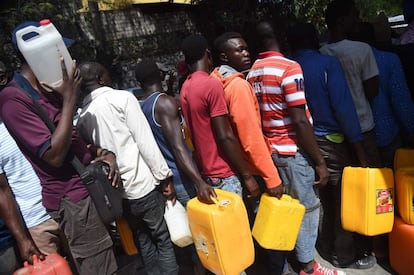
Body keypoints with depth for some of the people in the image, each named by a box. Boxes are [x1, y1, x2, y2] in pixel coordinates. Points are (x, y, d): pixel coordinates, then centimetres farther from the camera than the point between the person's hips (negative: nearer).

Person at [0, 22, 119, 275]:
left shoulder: (50, 91, 11)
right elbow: (55, 156, -22)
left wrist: (103, 153, -1)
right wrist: (70, 99, -21)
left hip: (90, 190, 9)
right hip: (73, 202, -9)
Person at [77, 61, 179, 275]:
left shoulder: (82, 117, 7)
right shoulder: (122, 97, -9)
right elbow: (145, 141, -13)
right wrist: (164, 176, -9)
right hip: (142, 185, -6)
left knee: (144, 243, 19)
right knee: (164, 240, 8)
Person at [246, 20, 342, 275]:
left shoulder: (252, 73, 5)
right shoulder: (289, 68, -17)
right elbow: (300, 121, -21)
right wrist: (320, 161, -14)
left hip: (270, 150, 7)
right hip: (293, 151, -7)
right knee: (307, 208, 8)